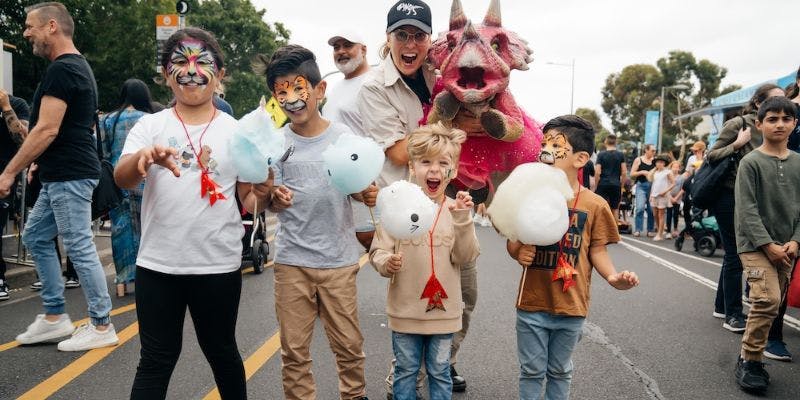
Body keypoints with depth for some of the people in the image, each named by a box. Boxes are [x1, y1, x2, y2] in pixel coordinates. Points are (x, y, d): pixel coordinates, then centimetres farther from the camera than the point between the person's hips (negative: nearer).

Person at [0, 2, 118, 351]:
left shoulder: (61, 70, -15)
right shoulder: (78, 66, 16)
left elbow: (47, 130, -20)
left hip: (69, 175, -11)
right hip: (62, 174, 11)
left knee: (80, 248, -4)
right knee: (35, 238, 16)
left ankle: (101, 326, 6)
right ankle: (55, 317, 23)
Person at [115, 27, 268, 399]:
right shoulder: (150, 126, 2)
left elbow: (249, 203, 6)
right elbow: (122, 178, -14)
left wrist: (262, 195, -18)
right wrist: (143, 156, -35)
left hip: (218, 265, 0)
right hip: (157, 265, 0)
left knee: (222, 352, 16)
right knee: (156, 359, 11)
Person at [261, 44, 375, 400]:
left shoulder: (344, 136, -2)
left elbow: (359, 190, 7)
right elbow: (271, 204, 1)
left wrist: (368, 195, -15)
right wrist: (275, 198, -21)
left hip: (339, 258, 0)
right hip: (292, 260, 1)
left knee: (349, 344, 8)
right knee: (294, 350, 9)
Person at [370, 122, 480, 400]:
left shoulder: (456, 209, -3)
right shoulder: (398, 208, -7)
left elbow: (465, 257, -11)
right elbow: (378, 251, -5)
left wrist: (462, 218, -22)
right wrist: (386, 263, -26)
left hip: (443, 309, 1)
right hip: (405, 309, 0)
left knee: (440, 371, 15)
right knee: (406, 371, 15)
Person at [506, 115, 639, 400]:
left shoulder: (594, 205, -8)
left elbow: (597, 250, -3)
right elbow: (513, 242, 3)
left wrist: (612, 276, -21)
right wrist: (518, 253, -19)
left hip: (571, 307, 0)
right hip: (532, 304, 1)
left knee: (560, 371, 19)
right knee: (532, 371, 14)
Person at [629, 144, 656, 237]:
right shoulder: (638, 160, 4)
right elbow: (632, 174, 2)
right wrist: (642, 172, -11)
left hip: (652, 186, 3)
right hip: (641, 185, -3)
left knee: (651, 209, 2)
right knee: (640, 208, -14)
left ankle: (650, 230, 12)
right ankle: (637, 229, -8)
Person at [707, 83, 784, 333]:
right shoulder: (738, 124, -12)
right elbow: (711, 156, -12)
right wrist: (737, 144, -23)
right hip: (730, 197, -7)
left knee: (734, 254, 14)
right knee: (735, 256, -5)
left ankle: (722, 306, 26)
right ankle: (733, 315, 4)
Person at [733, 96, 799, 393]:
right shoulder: (750, 162, -7)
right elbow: (747, 210, -12)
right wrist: (768, 245, -15)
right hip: (755, 244, -5)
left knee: (774, 303, 6)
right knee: (768, 299, -18)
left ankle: (753, 356, 20)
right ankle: (748, 361, -5)